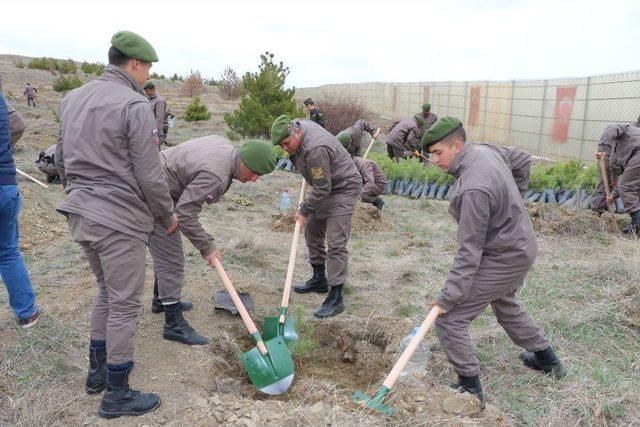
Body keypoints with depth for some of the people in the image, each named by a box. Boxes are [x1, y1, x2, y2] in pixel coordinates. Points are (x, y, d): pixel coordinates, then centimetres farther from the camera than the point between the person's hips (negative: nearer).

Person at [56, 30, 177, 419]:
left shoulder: (73, 99, 11)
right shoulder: (135, 105, -15)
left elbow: (62, 161, 17)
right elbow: (150, 176, -15)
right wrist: (168, 215, 0)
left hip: (80, 215, 9)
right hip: (120, 220, -8)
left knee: (107, 294, 23)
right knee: (125, 306, 4)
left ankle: (98, 371, 36)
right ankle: (117, 395, 16)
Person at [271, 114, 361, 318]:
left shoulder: (315, 150, -34)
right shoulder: (296, 125, -5)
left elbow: (322, 189, -28)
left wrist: (304, 211, -16)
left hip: (343, 188, -10)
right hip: (324, 187, 10)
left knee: (335, 244, -14)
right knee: (312, 232, 16)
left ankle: (336, 298, -10)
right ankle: (319, 279, 31)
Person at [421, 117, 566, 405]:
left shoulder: (473, 188, -32)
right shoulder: (483, 151, -3)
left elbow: (470, 249, -30)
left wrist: (449, 295, -26)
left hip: (503, 258, -10)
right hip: (521, 246, 10)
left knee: (449, 317, -7)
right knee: (505, 304, 32)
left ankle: (470, 389, 6)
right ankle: (546, 359, 50)